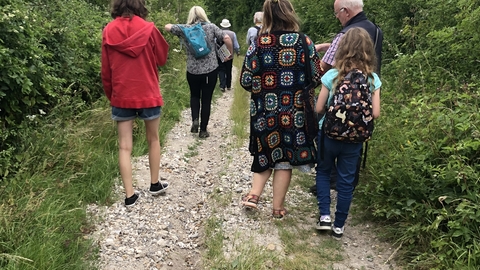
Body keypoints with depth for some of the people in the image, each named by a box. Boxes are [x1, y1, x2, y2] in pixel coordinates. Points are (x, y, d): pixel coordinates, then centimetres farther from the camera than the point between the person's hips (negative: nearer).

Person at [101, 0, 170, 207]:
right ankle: (155, 184, 30)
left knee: (124, 147, 6)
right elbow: (162, 58, 4)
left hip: (121, 97, 1)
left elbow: (106, 70, 2)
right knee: (153, 140, 18)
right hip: (148, 95, -1)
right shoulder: (148, 29, -9)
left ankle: (129, 195, 8)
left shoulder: (109, 31, -3)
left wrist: (110, 95, 13)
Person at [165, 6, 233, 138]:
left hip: (192, 70, 1)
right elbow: (226, 38, -8)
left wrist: (179, 28, 23)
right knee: (206, 99, 8)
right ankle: (203, 130, 12)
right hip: (210, 69, -1)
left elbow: (167, 27, 6)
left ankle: (195, 120, 3)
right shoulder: (211, 27, -1)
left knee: (194, 95, 23)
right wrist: (231, 53, 7)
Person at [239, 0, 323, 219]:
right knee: (285, 156, 10)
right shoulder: (303, 42, -6)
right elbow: (317, 77, -2)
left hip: (265, 110, 1)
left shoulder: (258, 44, -5)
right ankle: (278, 208, 19)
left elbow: (246, 81, -4)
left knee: (266, 152, 22)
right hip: (293, 111, -1)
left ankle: (253, 194, 11)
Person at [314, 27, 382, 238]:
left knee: (323, 172, 21)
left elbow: (319, 108, -8)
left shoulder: (332, 75, -11)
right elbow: (375, 113, -6)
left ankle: (324, 215, 12)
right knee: (346, 181, 12)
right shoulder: (372, 79, -6)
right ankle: (339, 226, 21)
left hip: (329, 134, -1)